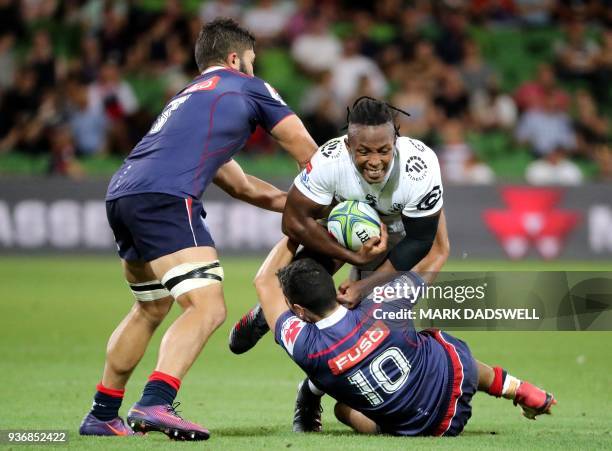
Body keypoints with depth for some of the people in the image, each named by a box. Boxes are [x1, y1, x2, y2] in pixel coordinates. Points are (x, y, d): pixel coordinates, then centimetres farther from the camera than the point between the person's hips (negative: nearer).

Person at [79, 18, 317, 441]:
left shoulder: (187, 98, 37)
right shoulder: (247, 88, 16)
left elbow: (239, 184, 41)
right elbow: (308, 154, 20)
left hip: (122, 196, 9)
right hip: (165, 198, -9)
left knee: (151, 308, 26)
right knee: (208, 307, -14)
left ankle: (102, 414, 31)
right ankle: (155, 403, -33)